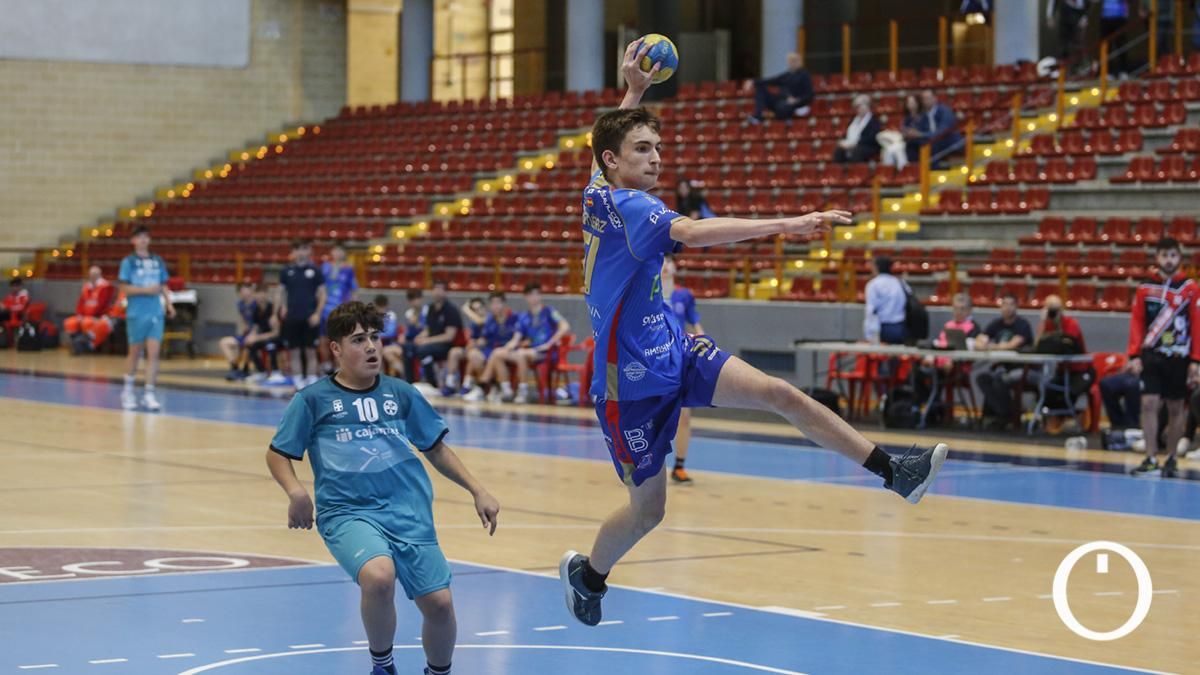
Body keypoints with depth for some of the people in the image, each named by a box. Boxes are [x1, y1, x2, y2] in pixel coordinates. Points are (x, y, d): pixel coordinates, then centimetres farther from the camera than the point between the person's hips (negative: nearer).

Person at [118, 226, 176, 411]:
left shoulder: (158, 261, 10)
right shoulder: (129, 262, -2)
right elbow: (125, 289, -7)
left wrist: (168, 304, 0)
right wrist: (146, 290, -18)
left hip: (156, 313, 3)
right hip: (136, 314, -3)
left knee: (153, 353, -6)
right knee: (135, 353, 7)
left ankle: (149, 394, -4)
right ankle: (128, 391, 24)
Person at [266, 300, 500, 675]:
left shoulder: (401, 394, 10)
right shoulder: (313, 399, 2)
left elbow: (436, 449, 20)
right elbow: (277, 454, 7)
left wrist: (477, 491, 14)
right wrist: (297, 493, -12)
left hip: (409, 512, 3)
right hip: (347, 512, -3)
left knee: (439, 603, -7)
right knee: (379, 576, -32)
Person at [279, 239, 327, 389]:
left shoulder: (315, 270, 0)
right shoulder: (286, 271, 5)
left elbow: (322, 294, 1)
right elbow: (282, 292, 13)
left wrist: (318, 313, -8)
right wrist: (283, 307, -2)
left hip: (310, 318, -2)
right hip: (292, 318, 2)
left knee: (311, 352, 1)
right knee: (295, 352, 4)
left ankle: (311, 382, 6)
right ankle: (299, 384, 10)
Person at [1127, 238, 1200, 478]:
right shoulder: (1145, 288, 4)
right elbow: (1136, 323, 4)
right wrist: (1135, 355, -4)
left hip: (1179, 358, -1)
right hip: (1152, 356, 1)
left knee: (1176, 408, 7)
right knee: (1149, 404, -9)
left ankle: (1171, 460, 19)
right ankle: (1151, 459, -5)